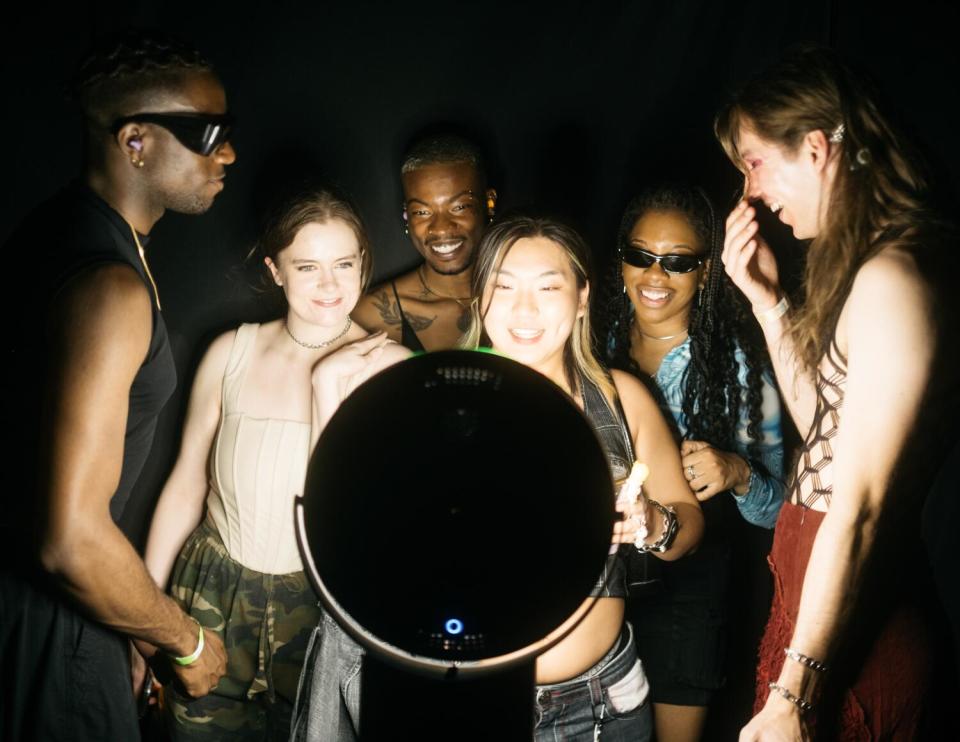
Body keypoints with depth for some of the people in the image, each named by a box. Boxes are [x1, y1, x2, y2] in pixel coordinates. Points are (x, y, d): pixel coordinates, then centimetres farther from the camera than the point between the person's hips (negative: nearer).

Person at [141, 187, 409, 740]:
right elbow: (186, 485, 3)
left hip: (319, 611, -1)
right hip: (213, 601, 2)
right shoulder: (232, 353, -3)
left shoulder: (391, 369, -9)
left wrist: (329, 385, -19)